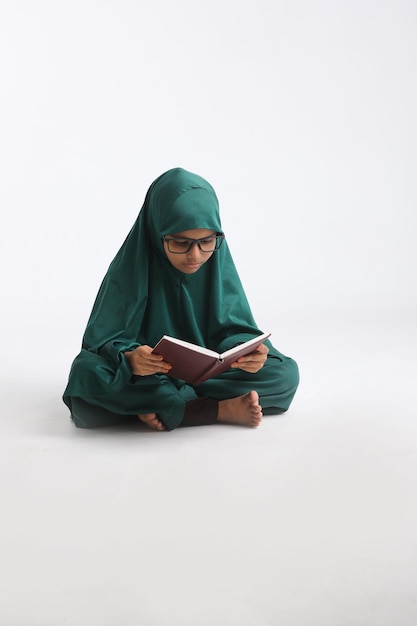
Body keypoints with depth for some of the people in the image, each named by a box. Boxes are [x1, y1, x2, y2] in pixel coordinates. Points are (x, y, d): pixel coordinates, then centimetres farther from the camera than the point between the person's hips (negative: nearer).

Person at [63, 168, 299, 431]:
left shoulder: (219, 263, -6)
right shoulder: (130, 266, -14)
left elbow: (232, 330, -7)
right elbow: (104, 338, -16)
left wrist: (248, 351, -32)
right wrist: (128, 358, -39)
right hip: (145, 376, -2)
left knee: (284, 372, -21)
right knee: (86, 376, -34)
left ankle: (162, 409, -26)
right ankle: (220, 409, -32)